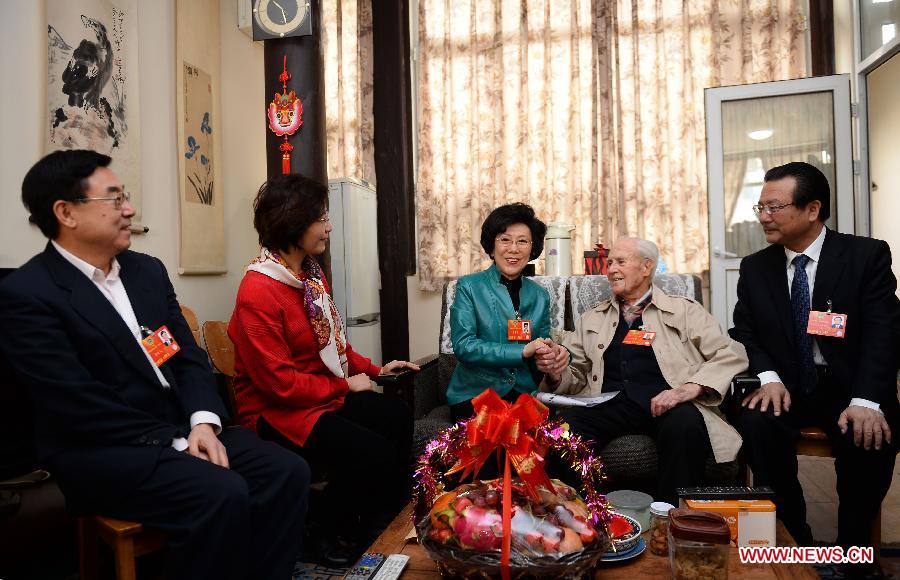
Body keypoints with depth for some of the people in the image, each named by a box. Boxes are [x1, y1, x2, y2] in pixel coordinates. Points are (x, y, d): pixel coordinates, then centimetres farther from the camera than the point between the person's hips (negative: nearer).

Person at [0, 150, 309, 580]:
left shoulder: (147, 270, 12)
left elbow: (188, 355, 8)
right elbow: (79, 404, -17)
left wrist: (202, 423, -10)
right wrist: (174, 442, -18)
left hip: (181, 427, 7)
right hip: (99, 450, -6)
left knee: (286, 471, -13)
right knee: (223, 494, -30)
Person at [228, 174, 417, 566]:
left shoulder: (312, 273, 5)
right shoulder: (258, 291, -22)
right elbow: (279, 382, -23)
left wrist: (374, 369, 9)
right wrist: (345, 386, -15)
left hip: (326, 393, 9)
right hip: (279, 410, -8)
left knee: (398, 417, -3)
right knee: (373, 454, -19)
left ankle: (378, 521, 17)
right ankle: (326, 531, 10)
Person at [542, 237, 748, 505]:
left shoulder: (684, 310, 15)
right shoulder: (592, 319, 25)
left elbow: (731, 354, 5)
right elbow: (576, 374, 24)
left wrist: (689, 388, -12)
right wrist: (556, 374, -1)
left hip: (667, 404, -1)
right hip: (611, 404, 2)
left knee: (685, 423, -35)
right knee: (563, 424, -29)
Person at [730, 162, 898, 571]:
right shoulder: (754, 267, 7)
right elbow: (744, 332, 4)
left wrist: (866, 400, -25)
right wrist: (768, 377, -17)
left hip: (850, 390, -2)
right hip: (786, 388, 2)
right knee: (756, 424, -29)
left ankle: (852, 550, -4)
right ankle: (792, 541, -9)